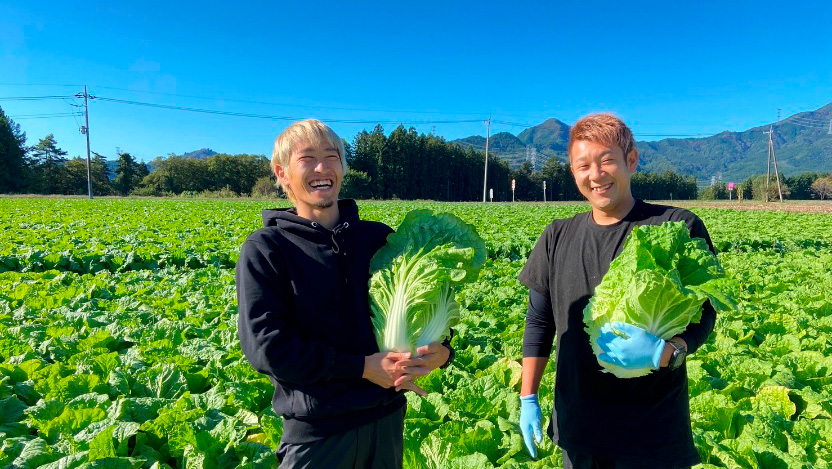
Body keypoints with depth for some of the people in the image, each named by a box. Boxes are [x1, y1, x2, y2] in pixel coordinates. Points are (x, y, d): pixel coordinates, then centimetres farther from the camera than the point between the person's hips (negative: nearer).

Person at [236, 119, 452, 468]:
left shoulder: (380, 238, 2)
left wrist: (440, 349, -15)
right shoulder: (265, 249, -8)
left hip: (387, 417, 4)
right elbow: (266, 346, -15)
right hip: (317, 429, -3)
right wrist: (362, 367, -17)